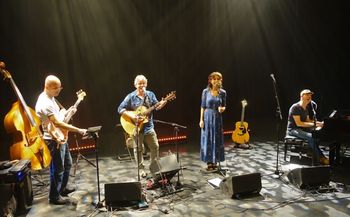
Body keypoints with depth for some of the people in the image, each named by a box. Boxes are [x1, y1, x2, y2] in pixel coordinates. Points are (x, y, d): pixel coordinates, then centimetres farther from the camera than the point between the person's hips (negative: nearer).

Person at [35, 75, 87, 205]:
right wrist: (78, 130, -30)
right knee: (58, 169, 1)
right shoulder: (44, 103, -24)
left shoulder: (50, 97, 7)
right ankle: (54, 196, 17)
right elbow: (57, 123, -31)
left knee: (67, 164, 21)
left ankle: (62, 188, 38)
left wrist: (67, 111, 5)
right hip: (54, 140, -10)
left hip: (61, 137, 10)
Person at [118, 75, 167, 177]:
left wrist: (163, 102, -21)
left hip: (149, 126, 4)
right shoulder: (131, 97, -7)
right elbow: (120, 109, -8)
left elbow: (156, 106, 0)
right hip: (136, 127, -3)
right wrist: (132, 116, -20)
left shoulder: (150, 94, 5)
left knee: (155, 146, 8)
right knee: (138, 149, 7)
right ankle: (141, 169, 21)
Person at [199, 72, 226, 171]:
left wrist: (222, 109, -16)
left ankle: (215, 161, 20)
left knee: (217, 140, 6)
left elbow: (224, 106, 8)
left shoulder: (222, 92, 0)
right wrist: (201, 120, -5)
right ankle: (209, 161, 15)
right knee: (207, 139, 4)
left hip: (217, 118, 1)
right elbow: (203, 106, 0)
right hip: (207, 117, -1)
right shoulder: (205, 91, -4)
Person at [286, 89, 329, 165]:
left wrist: (318, 123, 0)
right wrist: (314, 124, -24)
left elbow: (307, 120, 16)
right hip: (293, 129, -9)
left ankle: (311, 152, -5)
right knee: (311, 136, -30)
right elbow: (298, 123, -23)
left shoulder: (305, 108, 12)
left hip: (302, 128, 9)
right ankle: (320, 158, -20)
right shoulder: (295, 107, -17)